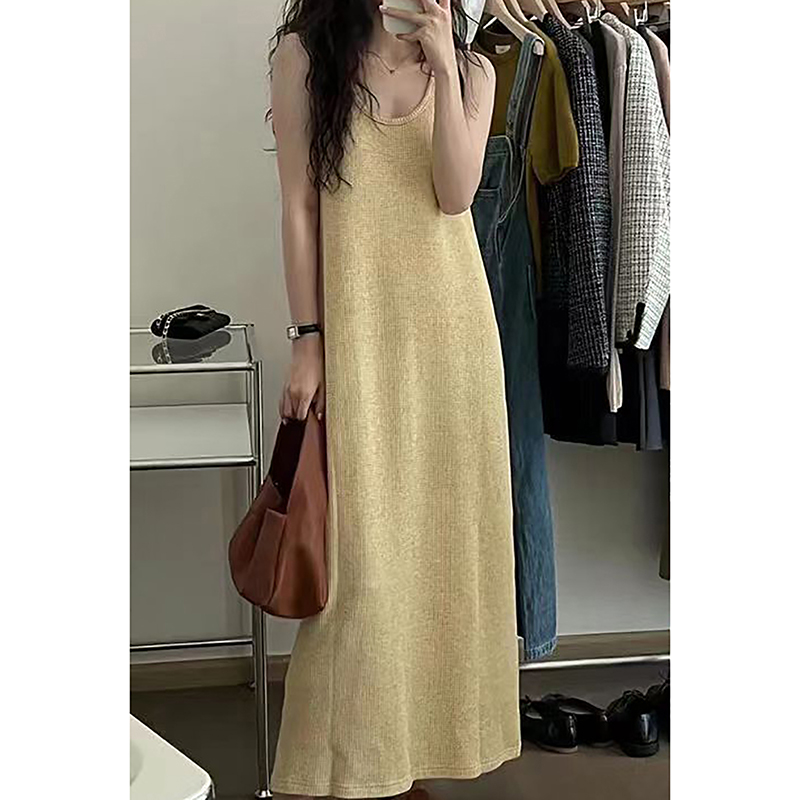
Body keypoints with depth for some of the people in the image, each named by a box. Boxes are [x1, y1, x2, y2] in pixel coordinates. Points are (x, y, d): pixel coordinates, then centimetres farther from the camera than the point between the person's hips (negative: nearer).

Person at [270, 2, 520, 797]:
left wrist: (442, 65, -11)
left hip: (451, 323, 3)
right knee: (361, 544, -3)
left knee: (443, 531, 7)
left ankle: (424, 735, 23)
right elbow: (298, 206, -3)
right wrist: (307, 341, -8)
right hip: (356, 325, -3)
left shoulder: (472, 70, 8)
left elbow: (455, 194, -6)